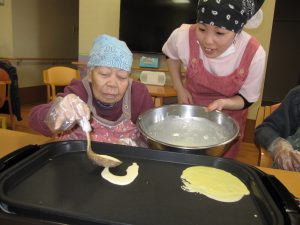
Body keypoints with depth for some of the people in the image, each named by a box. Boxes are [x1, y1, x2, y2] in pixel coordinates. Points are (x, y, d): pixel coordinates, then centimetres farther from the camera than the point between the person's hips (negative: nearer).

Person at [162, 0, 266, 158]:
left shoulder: (254, 53, -26)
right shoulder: (183, 36, -25)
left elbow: (247, 98, -12)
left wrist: (222, 103, -32)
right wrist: (180, 88, -7)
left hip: (228, 119, 0)